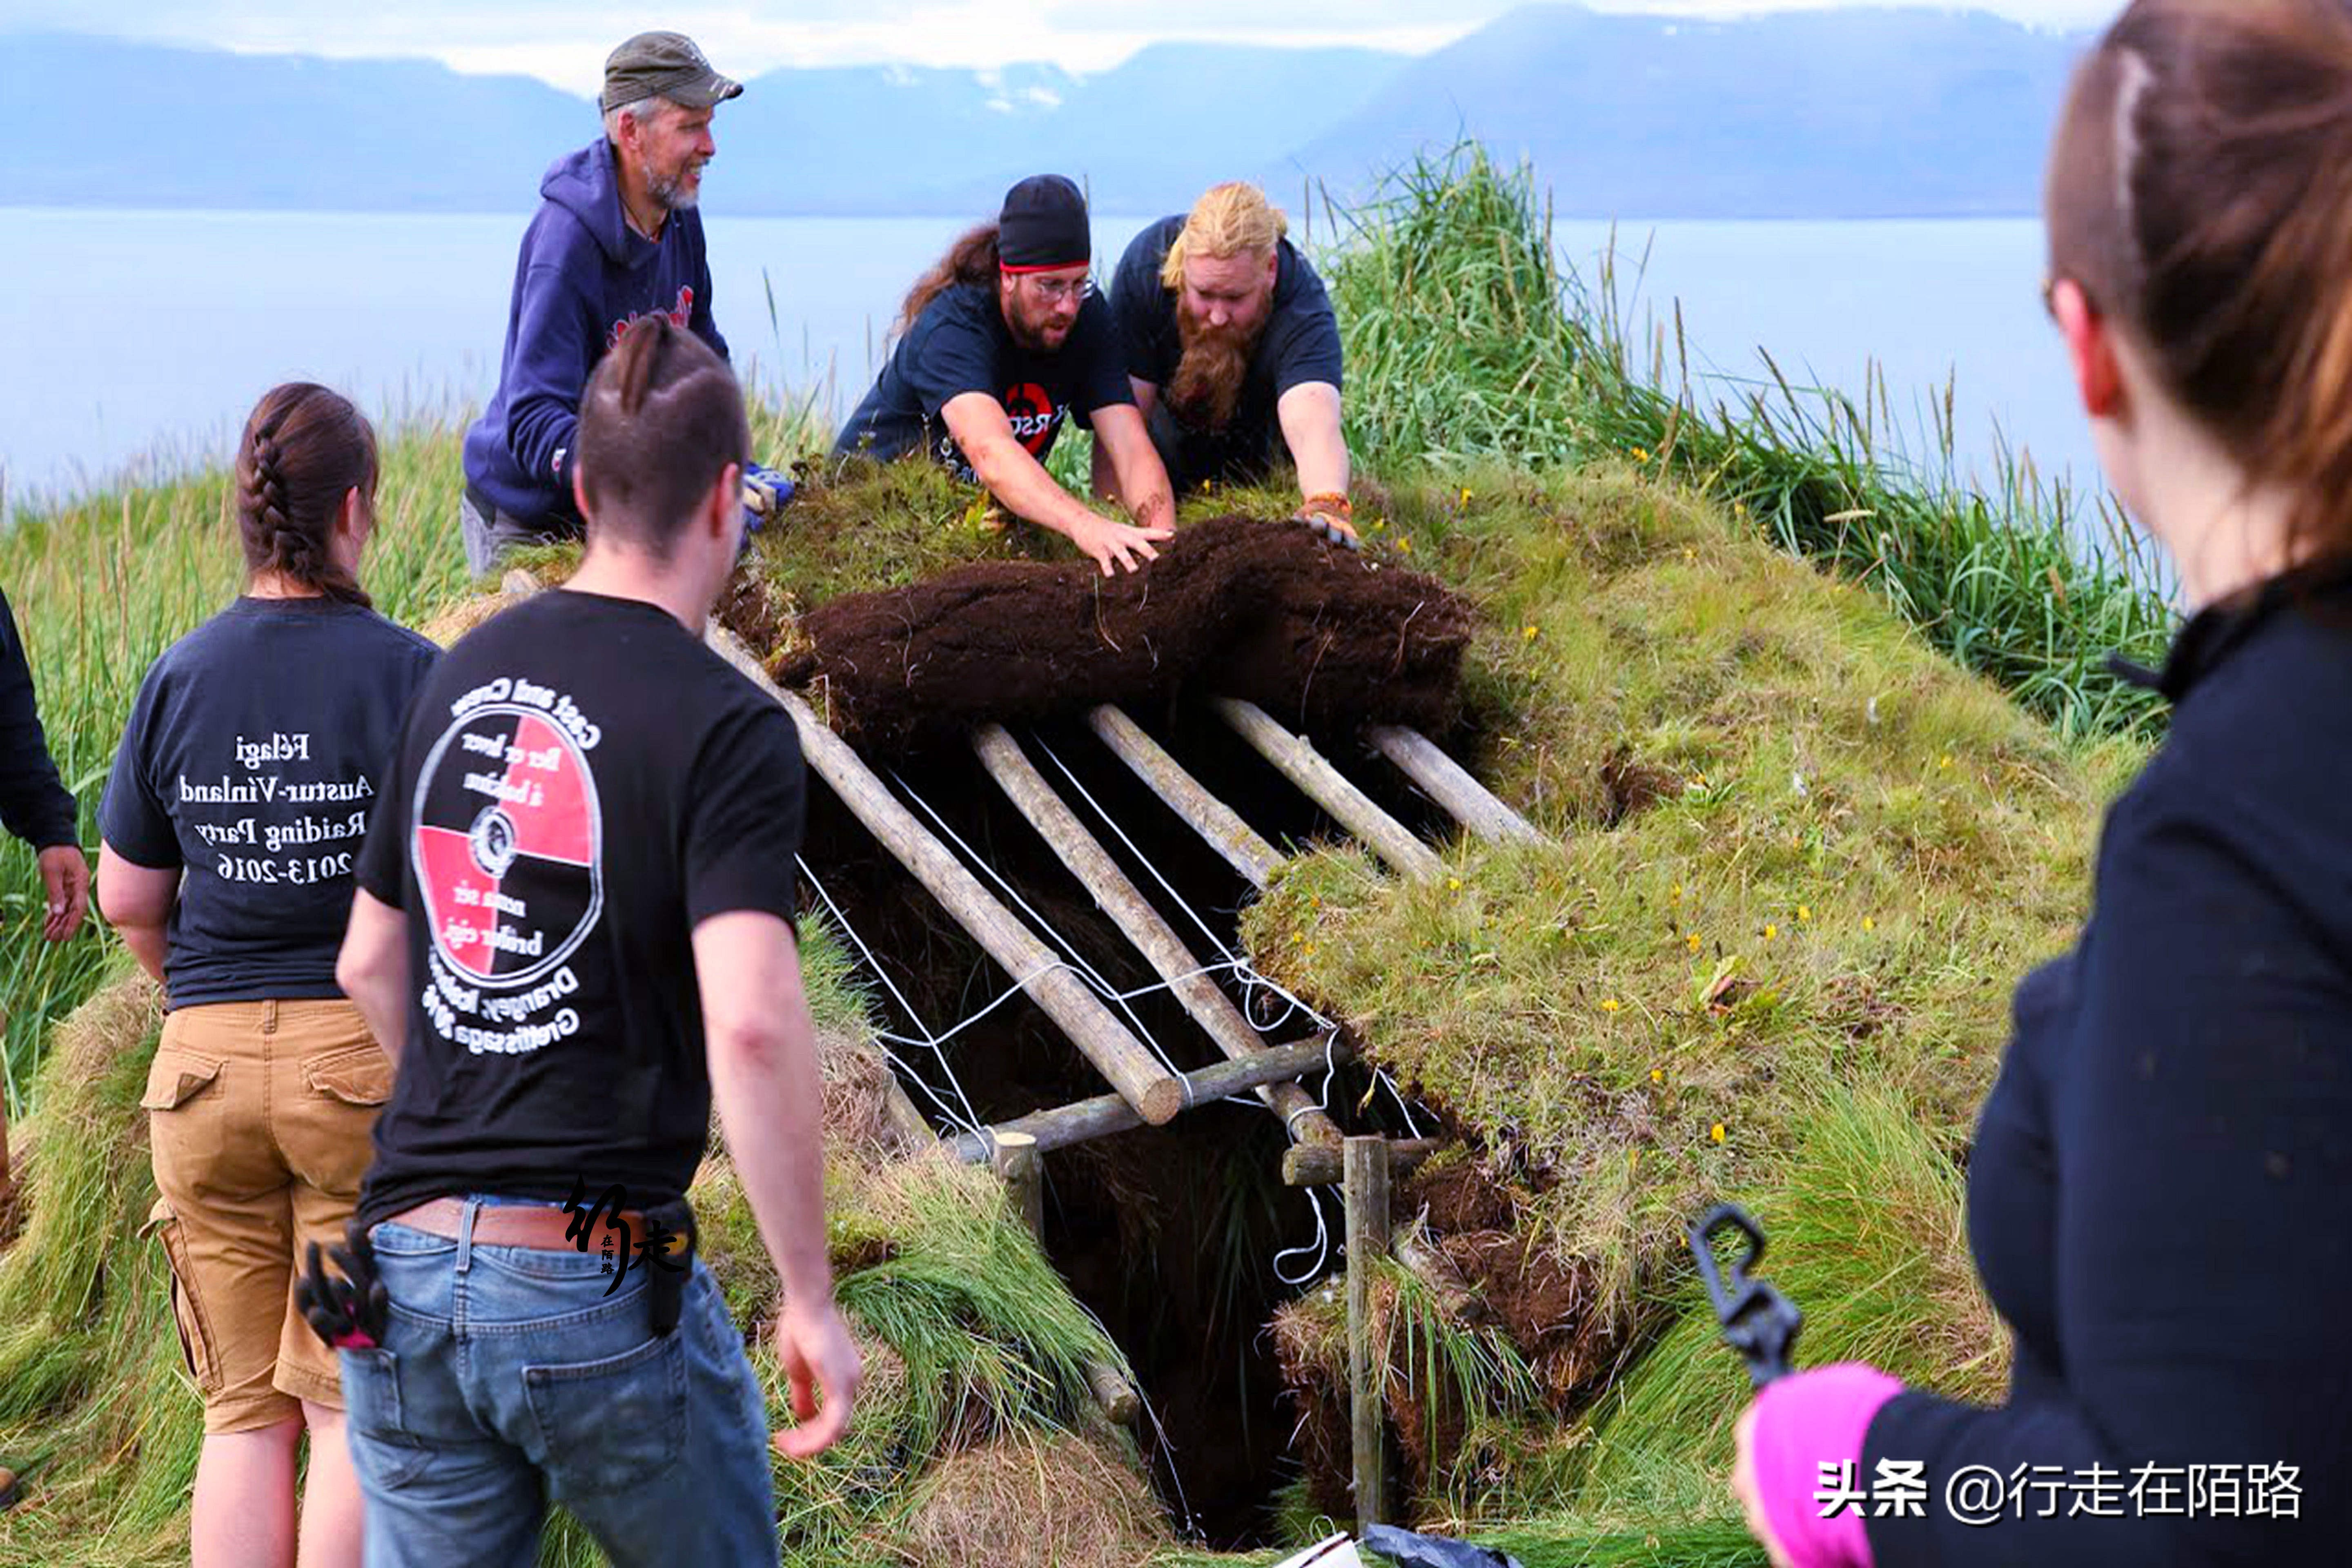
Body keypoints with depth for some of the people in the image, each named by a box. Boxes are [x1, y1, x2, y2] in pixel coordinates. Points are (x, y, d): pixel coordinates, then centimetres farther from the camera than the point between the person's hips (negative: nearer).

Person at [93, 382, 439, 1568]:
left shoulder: (178, 679, 2)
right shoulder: (407, 672, -8)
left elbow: (127, 902, 8)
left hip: (207, 1065, 3)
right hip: (372, 1063, -3)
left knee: (243, 1414, 12)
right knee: (357, 1407, 5)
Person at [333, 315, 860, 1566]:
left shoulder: (464, 675, 8)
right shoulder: (727, 728, -11)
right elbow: (749, 1023, -24)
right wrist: (811, 1300, -17)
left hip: (406, 1264, 5)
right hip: (602, 1286, -5)